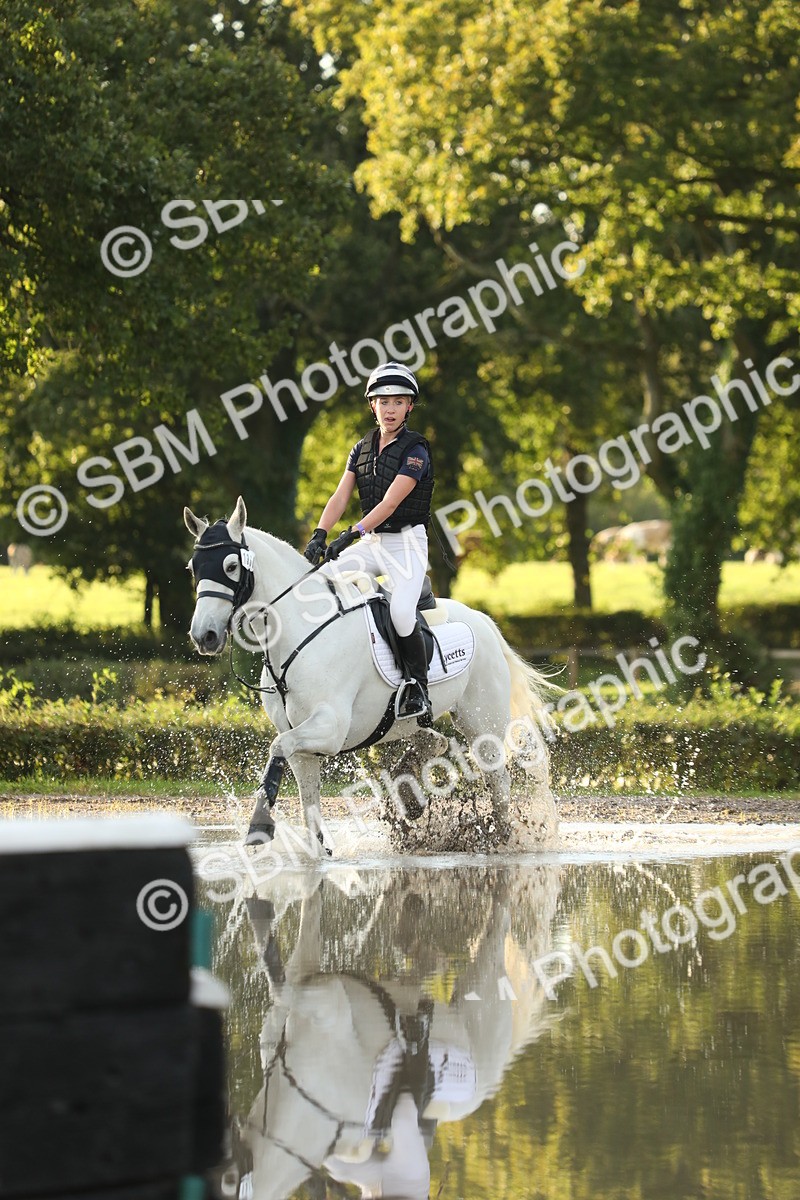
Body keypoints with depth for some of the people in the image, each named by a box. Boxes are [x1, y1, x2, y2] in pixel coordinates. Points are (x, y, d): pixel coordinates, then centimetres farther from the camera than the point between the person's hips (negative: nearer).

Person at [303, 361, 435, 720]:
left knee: (400, 612, -27)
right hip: (371, 543, 7)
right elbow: (340, 496, 2)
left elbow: (390, 502, -20)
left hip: (406, 543, -7)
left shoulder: (415, 451, -10)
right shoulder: (362, 449, 10)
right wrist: (319, 536, -14)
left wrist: (352, 534, -29)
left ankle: (418, 689, -12)